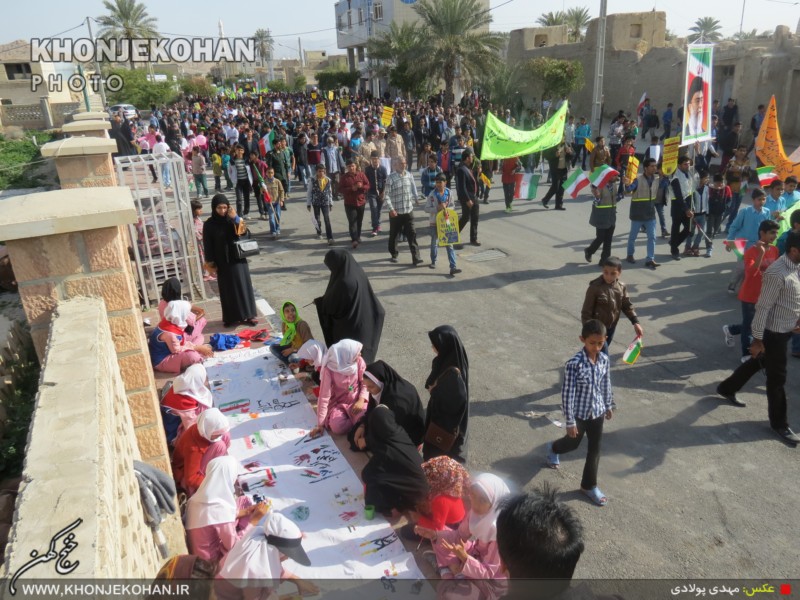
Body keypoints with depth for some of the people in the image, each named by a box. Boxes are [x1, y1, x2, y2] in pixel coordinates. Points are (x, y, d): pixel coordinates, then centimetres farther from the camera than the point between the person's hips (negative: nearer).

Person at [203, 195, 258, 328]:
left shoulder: (232, 219, 0)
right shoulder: (209, 224, -6)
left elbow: (245, 234, -12)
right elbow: (208, 245, -4)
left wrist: (236, 219, -23)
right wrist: (210, 263, -6)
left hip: (238, 259, 2)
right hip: (223, 263, -2)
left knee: (243, 286, 7)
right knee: (228, 290, 6)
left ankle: (248, 315, 17)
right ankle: (230, 317, 16)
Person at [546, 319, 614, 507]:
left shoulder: (605, 360, -10)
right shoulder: (574, 364, -27)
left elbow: (606, 385, 7)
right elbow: (567, 394, -22)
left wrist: (609, 406, 17)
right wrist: (570, 422, -18)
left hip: (597, 411, 4)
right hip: (579, 413, -4)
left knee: (595, 449, 13)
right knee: (573, 443, 19)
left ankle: (589, 485, 31)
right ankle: (553, 449, 54)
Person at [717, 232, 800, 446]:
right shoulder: (777, 273, -26)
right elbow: (763, 307, -24)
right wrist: (757, 339, -21)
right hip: (773, 332, -9)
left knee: (758, 363, 24)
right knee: (777, 378, 4)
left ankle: (727, 388, 44)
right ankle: (779, 423, 20)